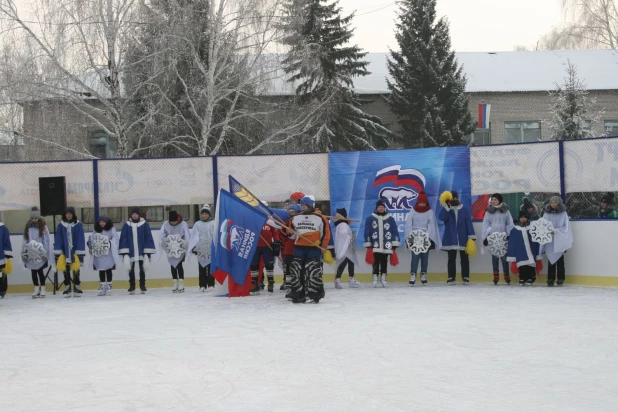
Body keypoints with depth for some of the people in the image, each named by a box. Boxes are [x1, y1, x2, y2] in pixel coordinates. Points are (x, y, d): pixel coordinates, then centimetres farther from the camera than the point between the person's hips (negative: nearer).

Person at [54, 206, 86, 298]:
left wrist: (80, 253, -9)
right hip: (64, 253, 2)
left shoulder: (78, 225, -4)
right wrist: (57, 253, -5)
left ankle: (77, 288, 14)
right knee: (66, 271, 9)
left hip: (75, 252, -2)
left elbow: (81, 240, -5)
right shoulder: (61, 225, 1)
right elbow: (57, 239, 1)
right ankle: (67, 288, 17)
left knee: (76, 270, 4)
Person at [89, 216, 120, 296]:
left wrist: (110, 243, -28)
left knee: (108, 270, 4)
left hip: (108, 254, -4)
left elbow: (115, 238, -12)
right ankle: (102, 287, 15)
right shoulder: (96, 230, 10)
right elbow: (92, 239, 16)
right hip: (99, 254, 4)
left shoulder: (111, 229, -3)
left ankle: (109, 286, 13)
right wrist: (90, 243, -3)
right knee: (101, 271, 8)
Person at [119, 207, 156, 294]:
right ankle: (132, 287, 13)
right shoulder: (127, 225, 0)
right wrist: (124, 252, -6)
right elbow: (123, 238, -1)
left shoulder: (144, 224, -3)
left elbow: (148, 237, -3)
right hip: (131, 252, 1)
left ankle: (142, 287, 18)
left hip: (141, 251, -1)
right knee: (131, 270, 6)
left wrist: (148, 251, -7)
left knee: (142, 269, 10)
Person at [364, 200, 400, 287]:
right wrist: (368, 244, -3)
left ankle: (383, 278, 16)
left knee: (384, 262, 8)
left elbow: (395, 231, 6)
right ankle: (375, 279, 4)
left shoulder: (390, 219, 6)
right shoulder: (370, 219, 2)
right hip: (375, 246, -2)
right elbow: (367, 232, 2)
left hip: (386, 246, 2)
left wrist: (395, 244, 0)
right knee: (376, 262, -2)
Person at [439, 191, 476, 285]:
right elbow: (442, 218, -15)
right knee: (451, 258, 3)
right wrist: (445, 205, -20)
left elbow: (469, 223, -2)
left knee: (464, 258, 6)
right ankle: (451, 277, 6)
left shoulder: (464, 209, 3)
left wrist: (471, 237, -10)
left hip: (463, 238, 0)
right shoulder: (447, 209, 5)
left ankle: (465, 277, 11)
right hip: (451, 239, 0)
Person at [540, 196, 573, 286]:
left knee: (560, 260, 5)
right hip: (549, 241, 2)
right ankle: (550, 279, 10)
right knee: (551, 259, 5)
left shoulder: (563, 213, -3)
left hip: (560, 241, -2)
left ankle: (560, 279, 12)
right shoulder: (546, 213, 3)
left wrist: (556, 230, -17)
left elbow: (565, 227, -5)